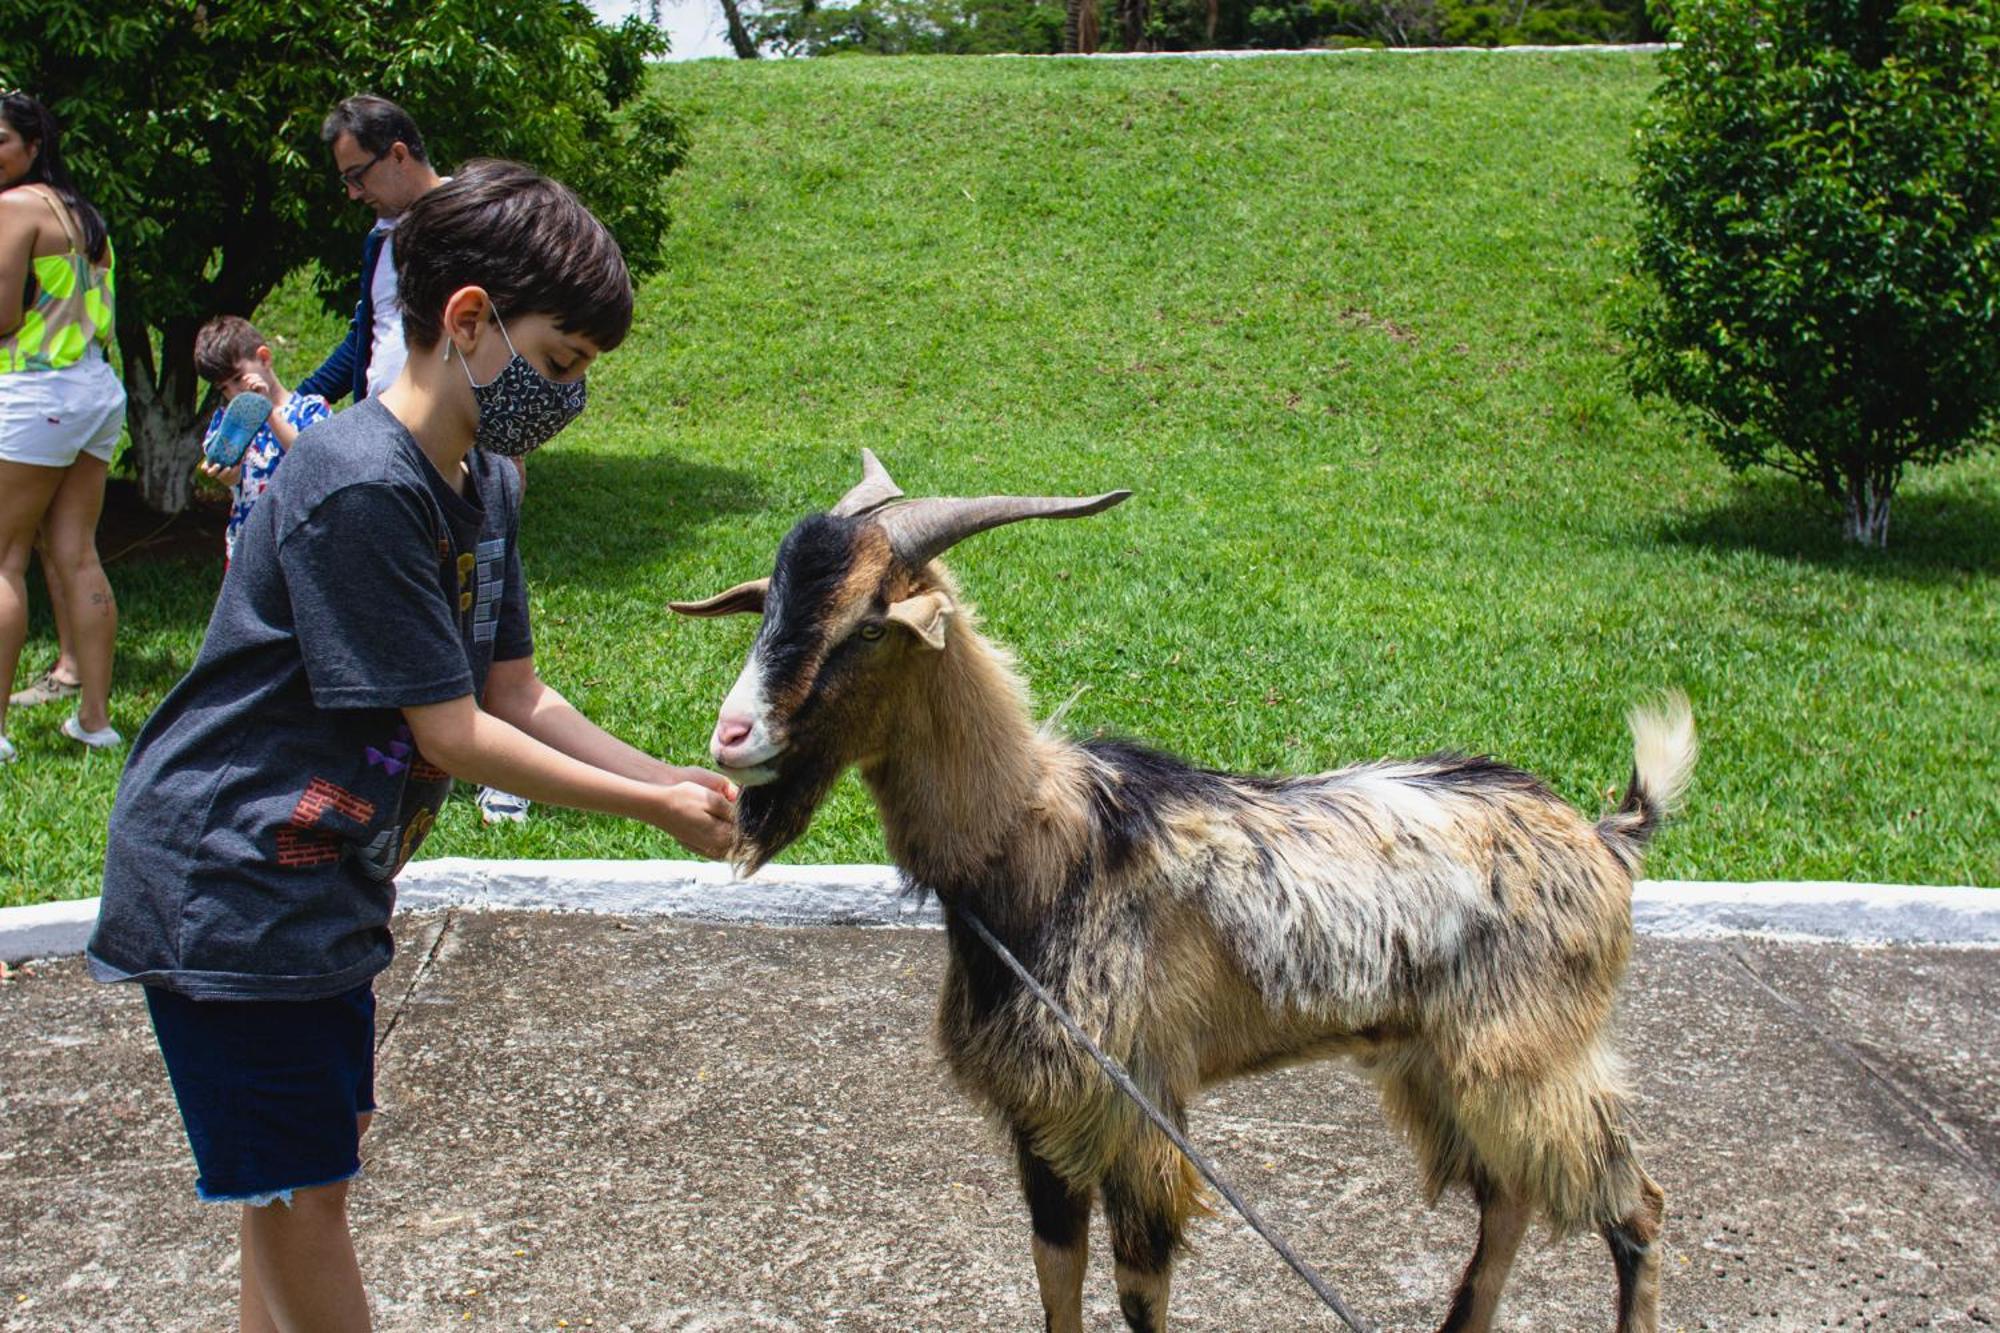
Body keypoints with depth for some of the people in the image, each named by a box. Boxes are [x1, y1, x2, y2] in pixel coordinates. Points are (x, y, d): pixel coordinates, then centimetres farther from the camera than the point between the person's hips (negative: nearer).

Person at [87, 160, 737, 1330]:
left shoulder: (485, 484, 6)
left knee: (308, 1175, 18)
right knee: (297, 1195, 0)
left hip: (324, 882, 10)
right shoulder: (359, 489, -24)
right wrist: (651, 807, -16)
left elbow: (515, 694, 6)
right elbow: (451, 732, -22)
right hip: (227, 890, -10)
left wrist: (679, 781, -5)